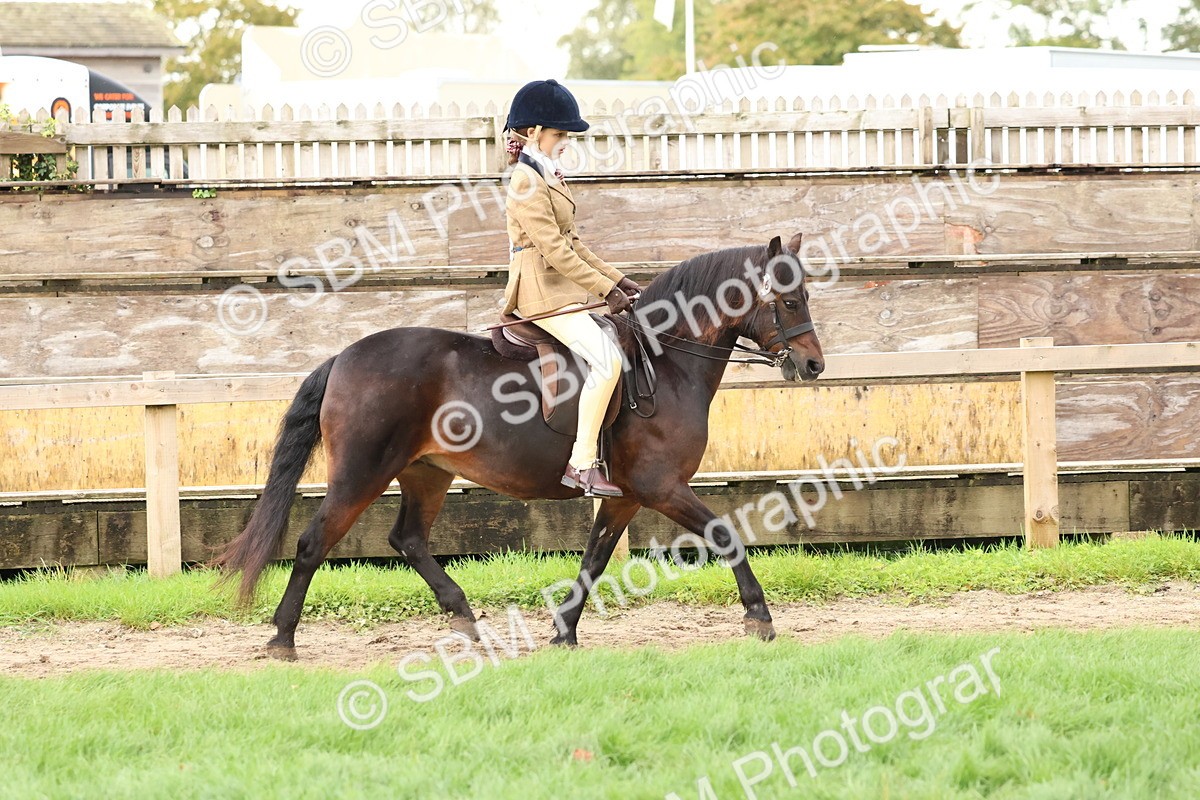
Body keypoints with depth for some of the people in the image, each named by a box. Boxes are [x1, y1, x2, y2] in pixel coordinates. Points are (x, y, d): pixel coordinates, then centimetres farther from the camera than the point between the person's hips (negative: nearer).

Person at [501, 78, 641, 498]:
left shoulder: (549, 178, 18)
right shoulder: (526, 183, -14)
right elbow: (555, 250, -18)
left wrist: (617, 279, 12)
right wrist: (605, 290, -17)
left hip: (564, 287, 11)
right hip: (542, 292, -11)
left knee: (627, 337, 13)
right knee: (607, 359, -24)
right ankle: (582, 464, -22)